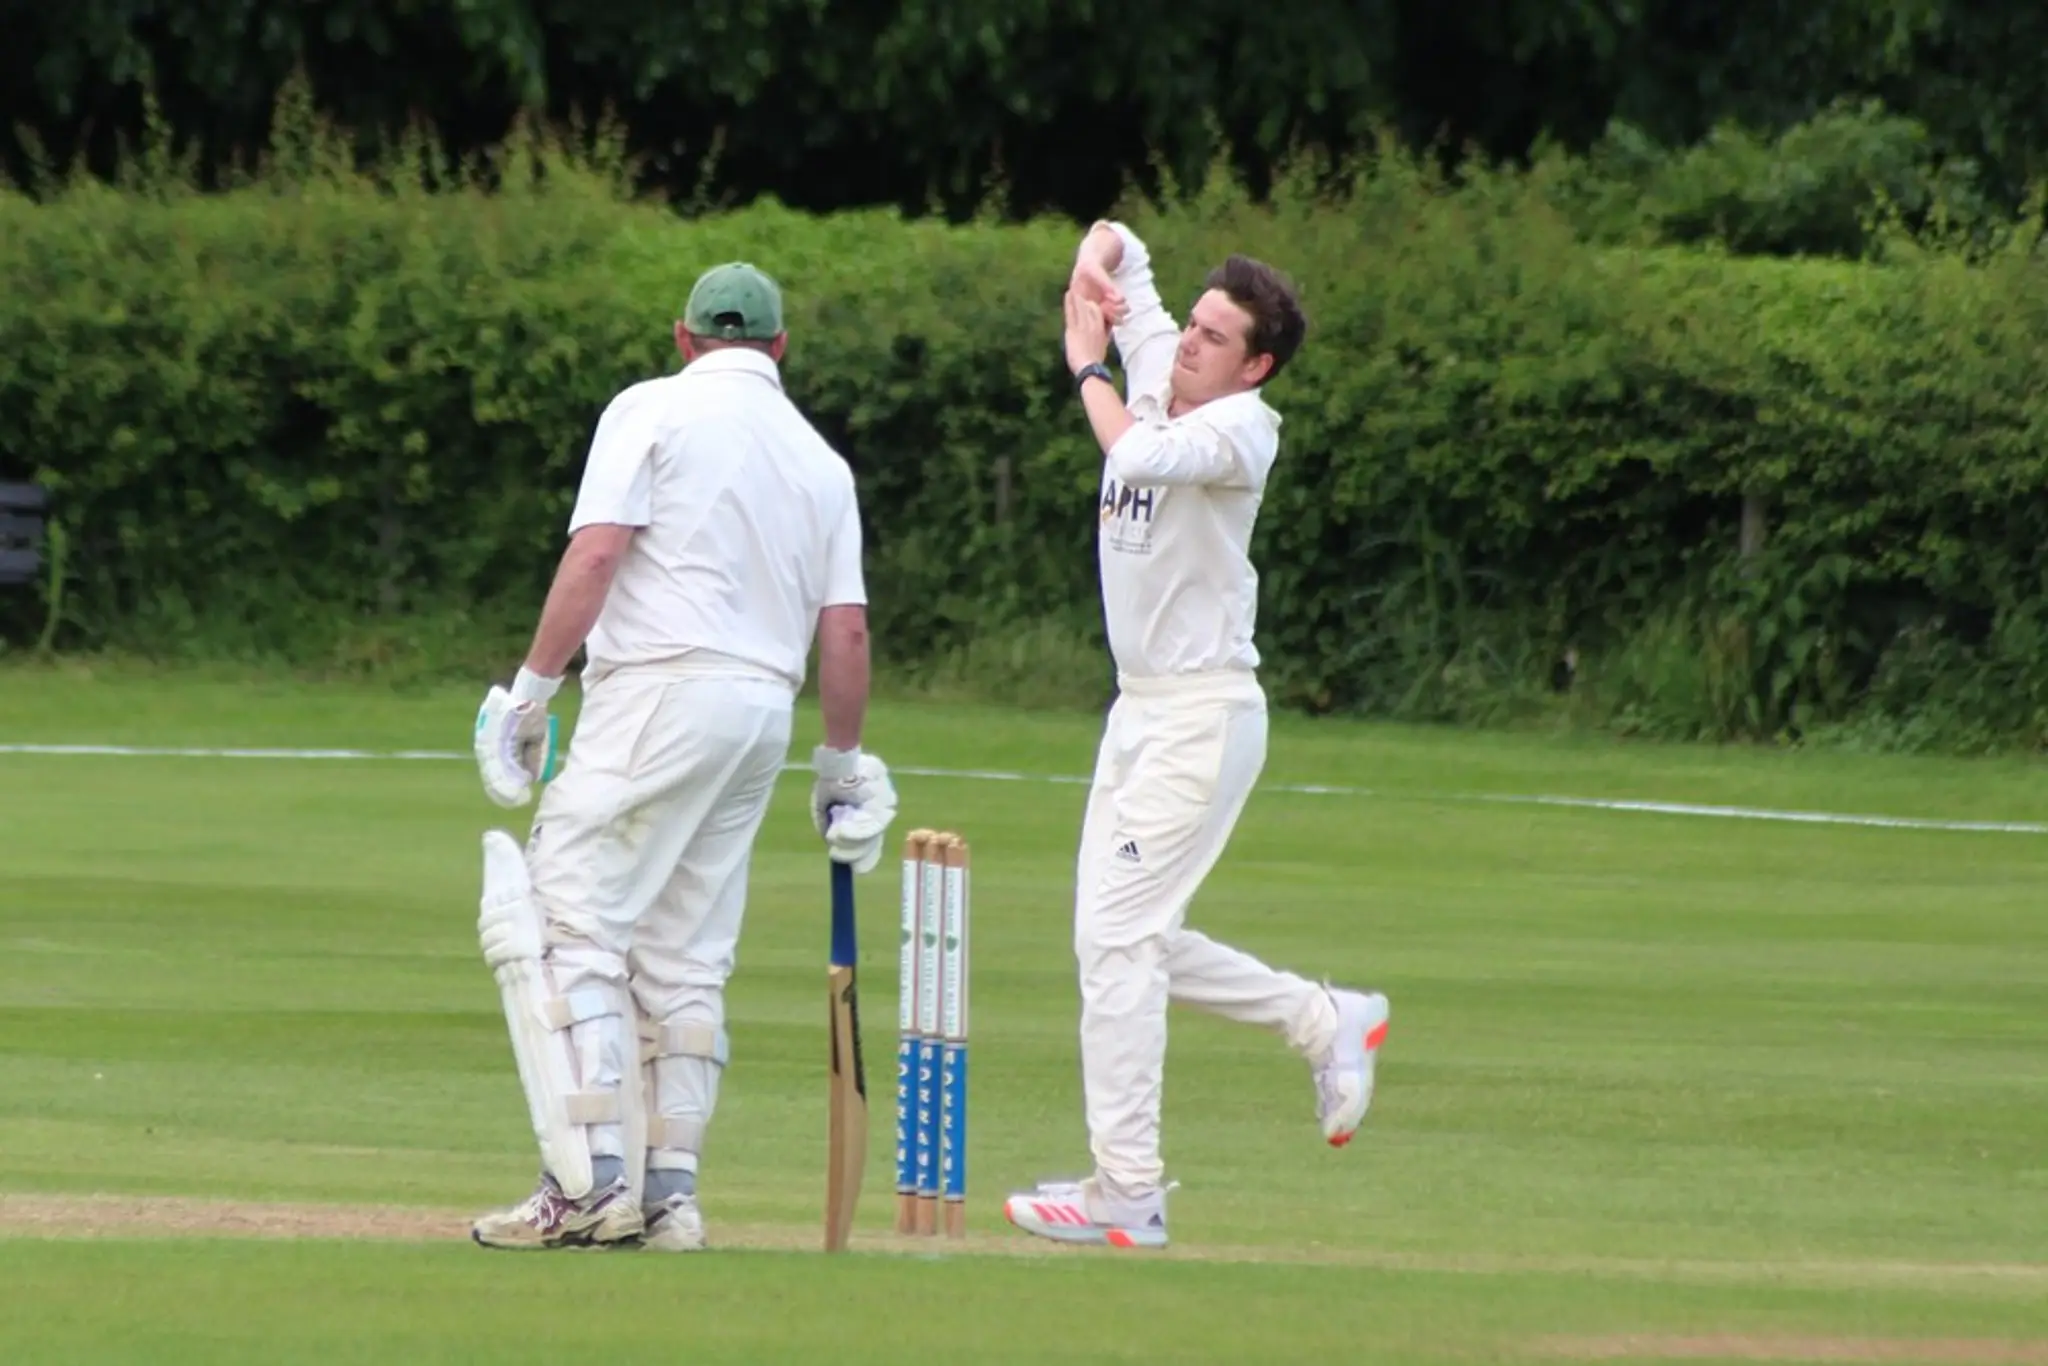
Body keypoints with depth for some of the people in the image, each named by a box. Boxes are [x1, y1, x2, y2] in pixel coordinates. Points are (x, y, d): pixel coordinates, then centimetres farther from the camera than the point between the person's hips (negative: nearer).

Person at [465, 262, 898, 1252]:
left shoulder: (655, 410, 1)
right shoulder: (821, 461, 17)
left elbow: (596, 553, -11)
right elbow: (846, 630, 12)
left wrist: (531, 688, -10)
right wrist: (843, 764, 21)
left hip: (662, 689, -6)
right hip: (766, 713, 6)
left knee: (570, 922, -9)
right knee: (684, 960, 12)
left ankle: (592, 1181, -20)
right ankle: (668, 1194, 8)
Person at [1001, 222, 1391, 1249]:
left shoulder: (1242, 429, -16)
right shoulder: (1155, 368, 6)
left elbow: (1138, 455, -36)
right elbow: (1116, 242, 20)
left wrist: (1086, 364, -18)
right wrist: (1094, 265, -4)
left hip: (1204, 718, -9)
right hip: (1140, 710, 9)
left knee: (1114, 934, -13)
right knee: (1124, 936, 15)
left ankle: (1128, 1193, -13)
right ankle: (1328, 1023, 29)